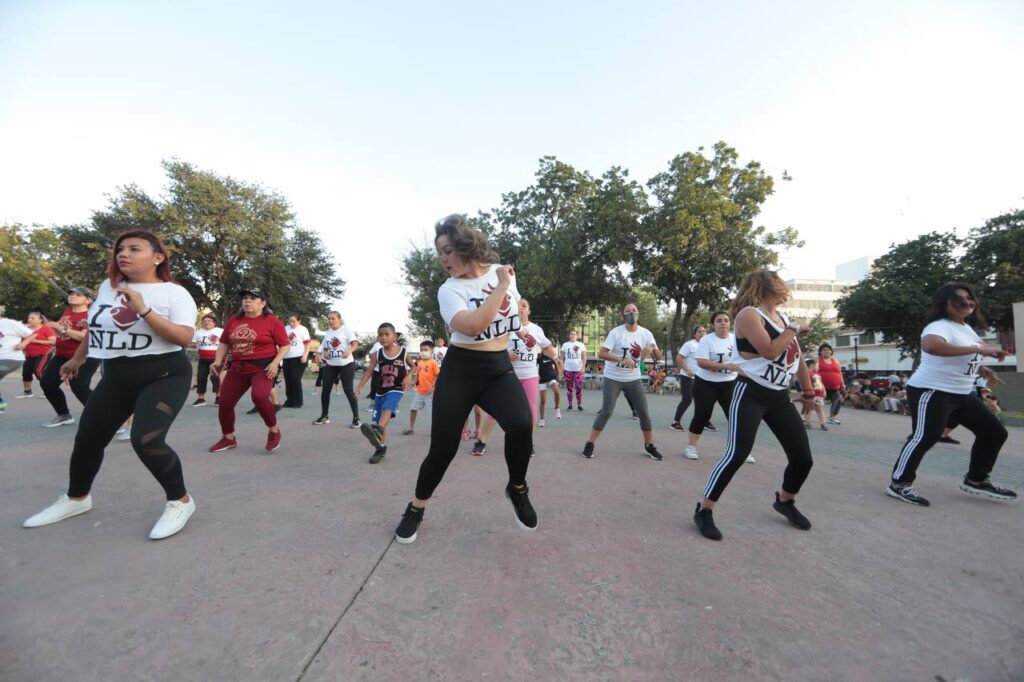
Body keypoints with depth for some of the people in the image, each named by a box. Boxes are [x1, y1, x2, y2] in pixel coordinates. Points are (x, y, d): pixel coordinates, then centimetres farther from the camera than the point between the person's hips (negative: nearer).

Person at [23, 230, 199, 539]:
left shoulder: (173, 292, -11)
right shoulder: (108, 287, 9)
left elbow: (184, 337, -23)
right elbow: (96, 326, 25)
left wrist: (143, 310, -27)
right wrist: (77, 358, 35)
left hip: (164, 375, -7)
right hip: (116, 376, 7)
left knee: (146, 440, -22)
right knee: (87, 438, 17)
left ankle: (180, 501, -3)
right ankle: (75, 498, 44)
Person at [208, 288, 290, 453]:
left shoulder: (272, 321, -7)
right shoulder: (234, 320, 9)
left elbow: (285, 345, -7)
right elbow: (224, 343, 17)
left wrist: (275, 363, -19)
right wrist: (218, 361, 3)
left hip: (262, 367, -6)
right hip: (238, 368, 7)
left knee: (259, 396, -29)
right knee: (225, 402, 8)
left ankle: (274, 431, -5)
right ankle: (228, 438, 32)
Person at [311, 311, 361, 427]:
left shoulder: (346, 330, -5)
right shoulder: (328, 333, 12)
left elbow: (355, 344, -14)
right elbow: (324, 348, 19)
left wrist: (349, 350, -35)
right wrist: (324, 354, -5)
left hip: (346, 364, -6)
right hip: (330, 365, 6)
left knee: (348, 391, -7)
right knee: (325, 390, 6)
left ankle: (356, 418, 1)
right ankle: (324, 416, 24)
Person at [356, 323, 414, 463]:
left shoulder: (403, 353, -6)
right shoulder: (377, 355, -2)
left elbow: (413, 366, 9)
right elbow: (369, 371, -5)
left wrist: (407, 377, -9)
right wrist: (359, 387, -15)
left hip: (396, 390, -4)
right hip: (380, 391, 4)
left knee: (387, 409, -32)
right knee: (378, 420, 9)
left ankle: (377, 431, -53)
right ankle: (380, 448, 22)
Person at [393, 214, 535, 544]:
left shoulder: (503, 271, 3)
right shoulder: (449, 290, -9)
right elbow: (473, 325, -28)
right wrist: (501, 286, -22)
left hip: (499, 369, 2)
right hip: (459, 371, -2)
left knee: (521, 425, -26)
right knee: (442, 448, -1)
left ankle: (517, 489, 6)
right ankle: (416, 508, 30)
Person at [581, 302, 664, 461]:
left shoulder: (646, 333, -1)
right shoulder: (616, 332, -13)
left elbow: (658, 358, 2)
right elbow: (601, 353, -20)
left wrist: (652, 348, -21)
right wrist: (622, 359, -32)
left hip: (634, 379, 4)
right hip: (613, 379, -4)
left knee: (644, 413, 6)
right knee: (606, 412, -7)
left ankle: (649, 446, 25)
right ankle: (590, 444, 6)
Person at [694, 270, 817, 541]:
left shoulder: (782, 316, 13)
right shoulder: (749, 314, -12)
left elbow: (796, 356, 20)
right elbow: (769, 350, -25)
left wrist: (808, 391, 23)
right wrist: (794, 328, -11)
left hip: (780, 397, 8)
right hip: (751, 395, -8)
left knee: (803, 458, 10)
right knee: (737, 454, -17)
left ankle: (785, 501, 38)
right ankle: (704, 510, -4)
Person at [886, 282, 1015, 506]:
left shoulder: (967, 328, 14)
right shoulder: (940, 326, -18)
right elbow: (930, 345, -43)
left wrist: (982, 369, 14)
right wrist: (979, 349, -35)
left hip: (962, 394, 10)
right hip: (932, 392, -10)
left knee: (994, 432, 16)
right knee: (925, 437, -17)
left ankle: (976, 480, 30)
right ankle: (899, 484, -9)